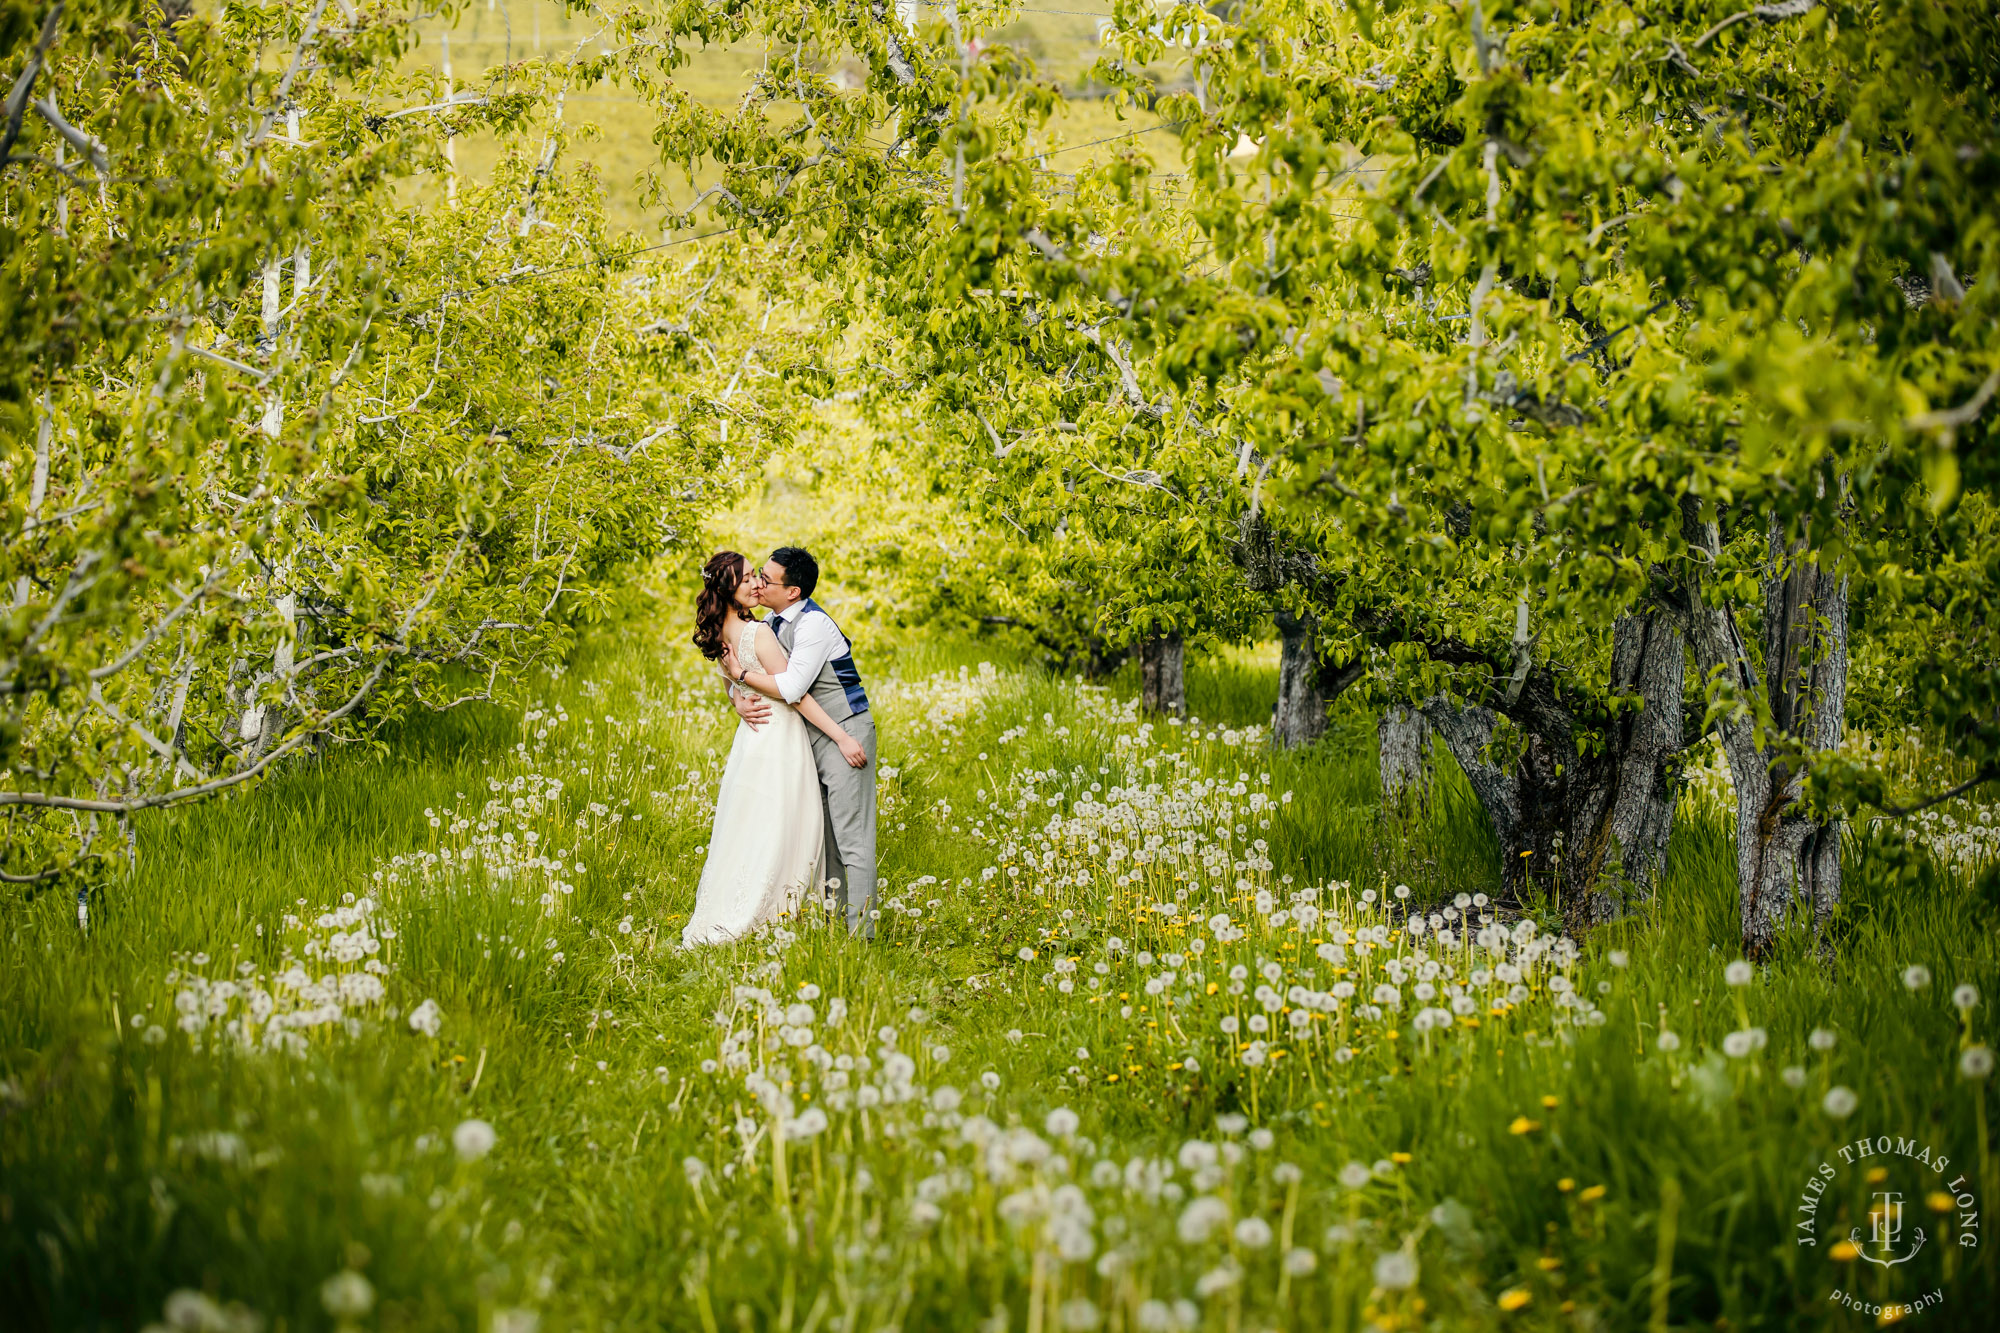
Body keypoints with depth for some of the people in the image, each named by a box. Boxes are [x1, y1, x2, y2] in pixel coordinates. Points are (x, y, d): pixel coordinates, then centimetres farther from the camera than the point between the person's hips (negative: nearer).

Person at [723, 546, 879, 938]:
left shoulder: (813, 624, -19)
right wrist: (741, 703, -8)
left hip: (844, 735, -9)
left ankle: (860, 932, -7)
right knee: (824, 837, 13)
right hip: (813, 737, 9)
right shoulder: (775, 622, 8)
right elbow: (737, 670, 14)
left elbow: (791, 688, -26)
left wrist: (741, 673, -14)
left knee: (851, 838, -8)